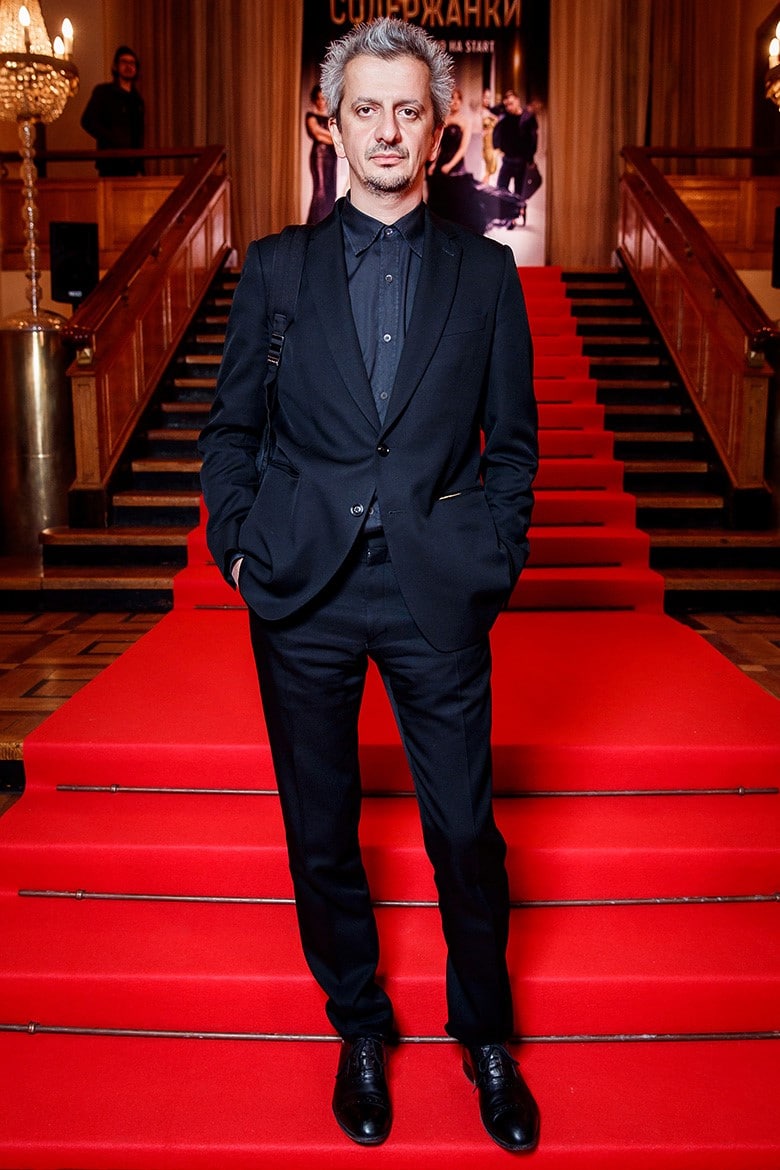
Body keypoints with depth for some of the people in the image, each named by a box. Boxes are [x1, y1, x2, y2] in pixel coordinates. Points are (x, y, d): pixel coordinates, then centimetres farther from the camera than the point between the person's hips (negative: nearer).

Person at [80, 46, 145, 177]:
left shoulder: (137, 98, 21)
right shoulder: (103, 91, 5)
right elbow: (87, 121, -6)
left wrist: (140, 166, 13)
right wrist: (114, 141, -14)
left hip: (131, 163, 5)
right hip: (111, 163, -5)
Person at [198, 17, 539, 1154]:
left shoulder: (485, 271, 7)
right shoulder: (274, 268, 7)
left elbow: (513, 440, 8)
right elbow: (231, 426, 10)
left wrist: (491, 557, -2)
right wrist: (238, 540, -2)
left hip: (438, 592, 0)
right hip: (303, 593, 1)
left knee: (467, 831, 8)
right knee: (322, 831, 12)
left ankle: (487, 1037, 35)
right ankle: (360, 1030, 37)